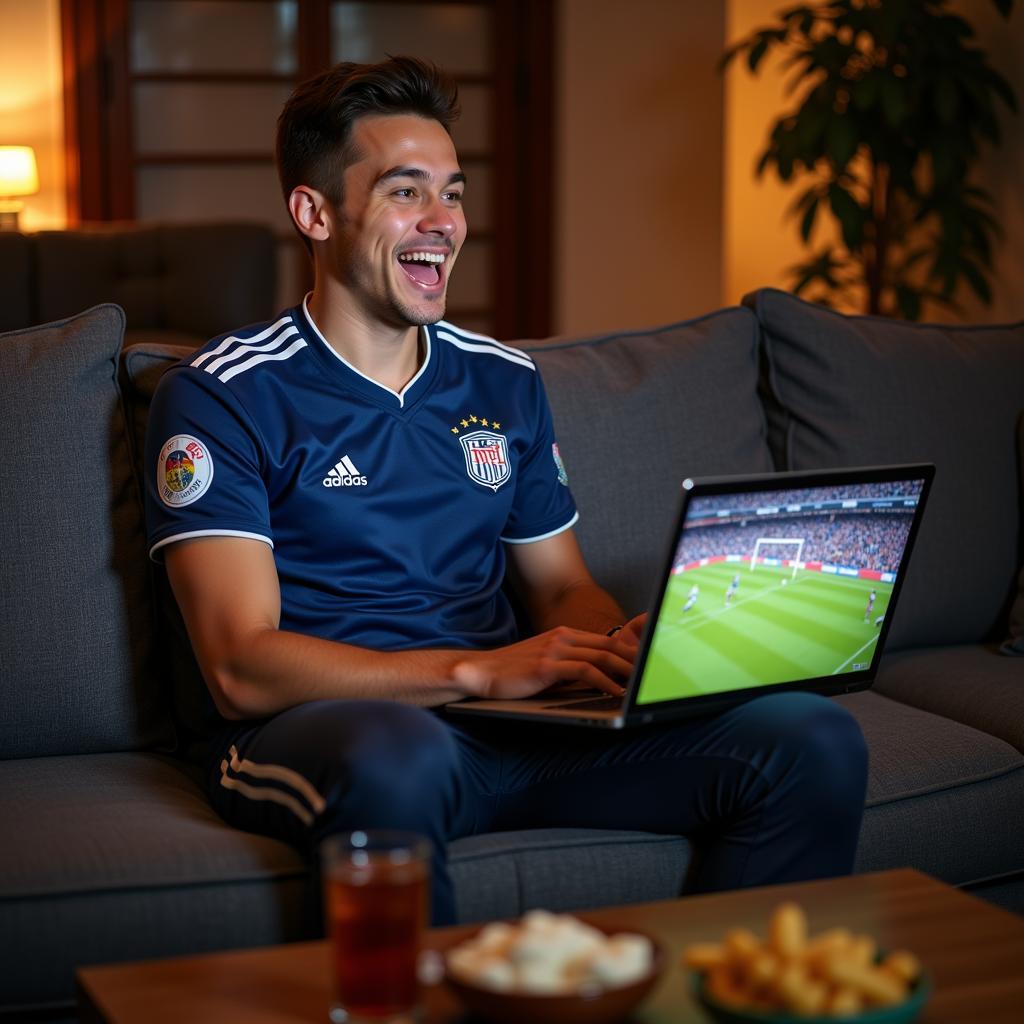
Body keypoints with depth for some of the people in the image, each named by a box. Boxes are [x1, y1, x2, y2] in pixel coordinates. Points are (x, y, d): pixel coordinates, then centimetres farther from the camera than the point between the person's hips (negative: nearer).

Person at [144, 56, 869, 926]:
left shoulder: (505, 383, 17)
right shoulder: (222, 396, -2)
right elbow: (243, 669, -11)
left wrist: (624, 647, -4)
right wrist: (478, 669, -22)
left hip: (511, 726, 5)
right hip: (317, 728, -5)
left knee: (815, 742, -14)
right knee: (399, 761, -42)